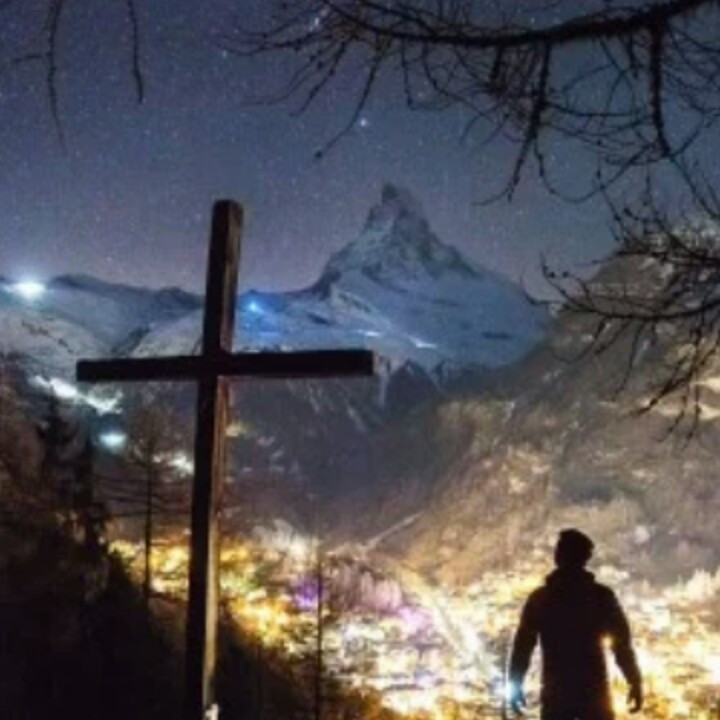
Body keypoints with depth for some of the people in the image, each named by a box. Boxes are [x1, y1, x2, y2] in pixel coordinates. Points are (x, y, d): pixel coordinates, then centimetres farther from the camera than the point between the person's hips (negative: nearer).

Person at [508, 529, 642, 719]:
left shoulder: (540, 599, 0)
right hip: (594, 692, 0)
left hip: (556, 693, 1)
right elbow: (622, 645, -4)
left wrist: (515, 686, 8)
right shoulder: (602, 596, -2)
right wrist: (635, 683, 4)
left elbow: (523, 645, 0)